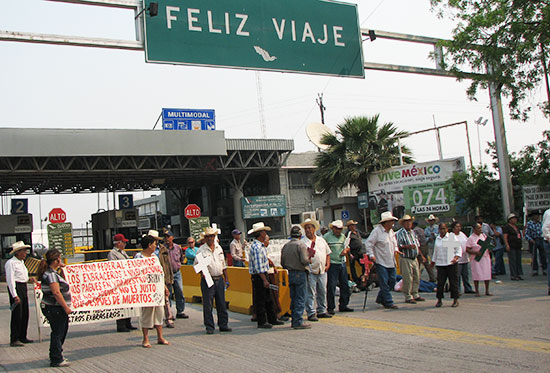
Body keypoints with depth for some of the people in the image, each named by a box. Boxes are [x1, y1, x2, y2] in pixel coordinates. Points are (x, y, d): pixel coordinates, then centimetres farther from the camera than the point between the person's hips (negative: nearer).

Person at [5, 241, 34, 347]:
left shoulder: (21, 262, 15)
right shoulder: (11, 263, -13)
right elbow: (10, 280, -17)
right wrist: (15, 295, -20)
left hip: (23, 287, 9)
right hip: (16, 288, -9)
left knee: (25, 314, 11)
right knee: (17, 314, -8)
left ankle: (22, 337, 20)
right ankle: (14, 340, -2)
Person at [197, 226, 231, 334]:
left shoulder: (219, 248, 11)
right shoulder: (201, 250, -3)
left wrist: (226, 278, 15)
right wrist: (202, 272, -24)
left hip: (219, 279, 4)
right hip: (208, 280, -4)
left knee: (222, 304, 7)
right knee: (208, 305, -1)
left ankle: (223, 325, 17)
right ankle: (209, 327, 9)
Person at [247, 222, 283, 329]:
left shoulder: (261, 245, 12)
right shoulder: (256, 247, -20)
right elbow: (258, 266, -24)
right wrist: (264, 280, -25)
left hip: (263, 274, 10)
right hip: (258, 276, -10)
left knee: (268, 299, 16)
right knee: (260, 300, -2)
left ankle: (272, 319, 24)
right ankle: (262, 322, 5)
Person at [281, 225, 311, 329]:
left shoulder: (285, 246, 9)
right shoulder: (301, 245, -11)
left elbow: (282, 263, 11)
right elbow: (304, 260, -20)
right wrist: (309, 260, 0)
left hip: (290, 274, 7)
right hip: (300, 273, -7)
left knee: (293, 299, 12)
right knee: (300, 299, -3)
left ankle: (294, 320, 17)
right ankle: (298, 322, -5)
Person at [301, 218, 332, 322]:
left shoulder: (321, 240, 13)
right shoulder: (302, 242, -3)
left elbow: (327, 253, 20)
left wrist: (327, 265, 9)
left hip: (322, 271, 5)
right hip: (310, 271, -5)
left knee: (323, 292, 11)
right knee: (310, 293, -5)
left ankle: (322, 311, 22)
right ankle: (311, 313, 1)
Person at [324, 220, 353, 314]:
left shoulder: (343, 236, 15)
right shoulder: (327, 237, -5)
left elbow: (346, 247, 24)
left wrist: (346, 250, 0)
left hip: (342, 263, 6)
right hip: (332, 264, -6)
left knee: (345, 285, 9)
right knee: (331, 286, -5)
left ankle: (343, 306, 20)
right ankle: (331, 308, 3)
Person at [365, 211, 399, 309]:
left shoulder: (391, 231, 13)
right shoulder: (377, 231, -11)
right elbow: (369, 243, -12)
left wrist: (396, 249, 10)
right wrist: (371, 254, -19)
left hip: (391, 262, 8)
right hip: (381, 262, -8)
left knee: (392, 281, 9)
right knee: (384, 283, -6)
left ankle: (380, 298, 25)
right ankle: (388, 302, 1)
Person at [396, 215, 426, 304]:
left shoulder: (413, 232, 16)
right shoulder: (399, 233, -8)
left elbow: (417, 246, 23)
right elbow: (397, 246, -16)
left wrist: (421, 256, 20)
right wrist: (407, 246, -25)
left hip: (414, 259, 8)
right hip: (405, 259, -8)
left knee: (417, 277, 10)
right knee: (408, 279, -5)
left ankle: (415, 295, 22)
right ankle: (408, 297, 4)